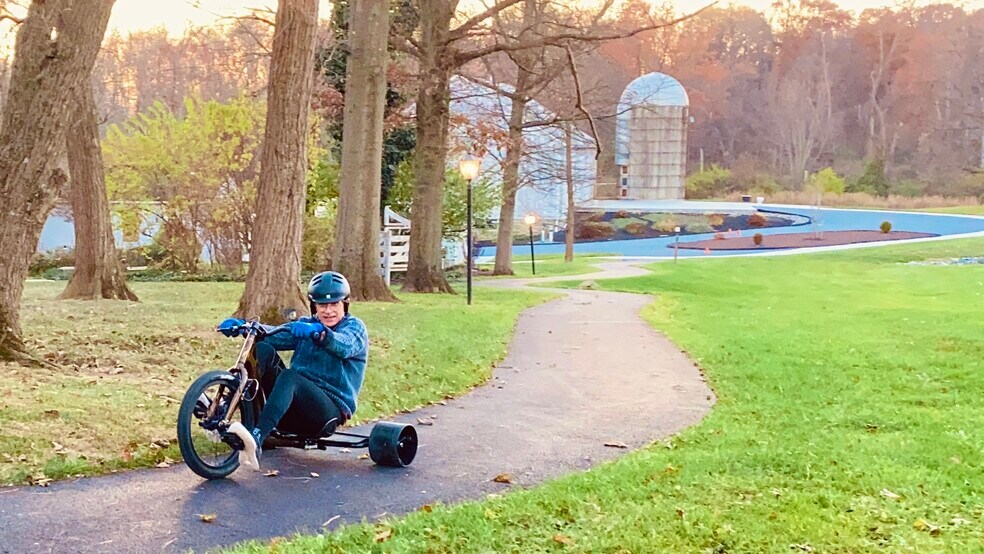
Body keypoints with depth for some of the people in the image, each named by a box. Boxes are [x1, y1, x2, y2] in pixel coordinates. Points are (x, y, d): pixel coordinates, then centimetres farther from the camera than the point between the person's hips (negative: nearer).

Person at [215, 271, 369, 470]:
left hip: (331, 410, -5)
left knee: (290, 376, -35)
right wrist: (240, 325, -16)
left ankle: (256, 439, -54)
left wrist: (318, 332, -41)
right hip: (294, 410, 5)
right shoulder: (305, 325, 20)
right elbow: (274, 335, 2)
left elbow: (343, 346, -21)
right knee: (262, 349, -12)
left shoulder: (354, 327, 4)